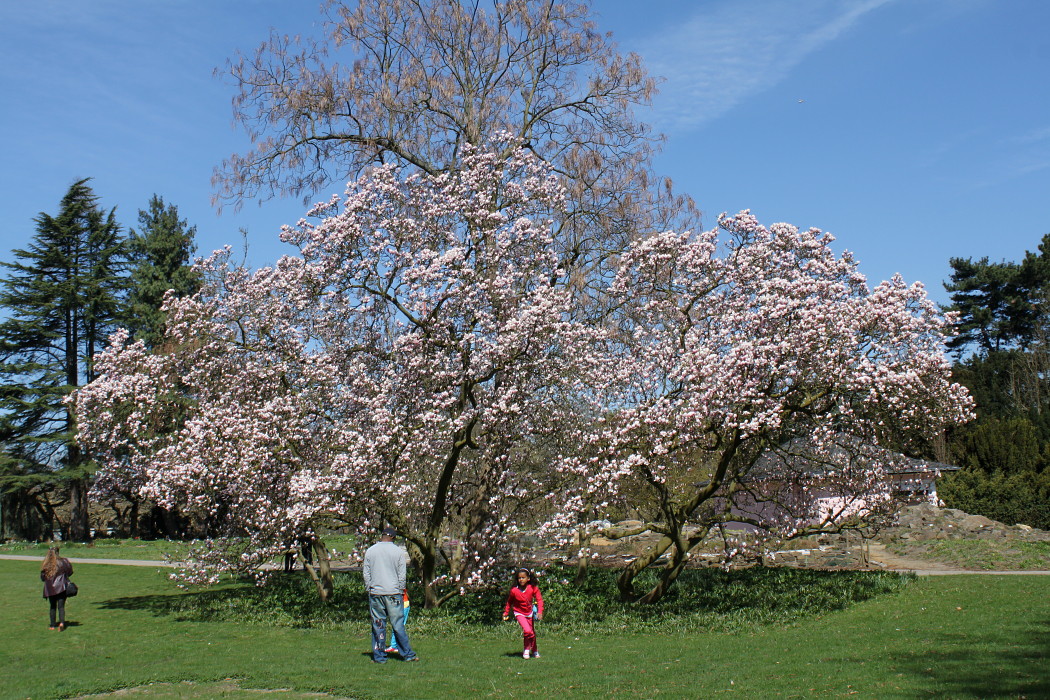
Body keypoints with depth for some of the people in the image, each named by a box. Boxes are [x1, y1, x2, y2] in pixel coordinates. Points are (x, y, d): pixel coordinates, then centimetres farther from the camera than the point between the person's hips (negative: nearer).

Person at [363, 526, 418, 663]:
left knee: (378, 625, 7)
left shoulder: (370, 551, 5)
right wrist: (401, 591, 8)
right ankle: (407, 654, 7)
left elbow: (366, 574, 7)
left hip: (375, 593, 2)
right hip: (393, 592, -2)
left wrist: (369, 590, 14)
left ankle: (379, 656, 9)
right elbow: (402, 575, -1)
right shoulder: (398, 552, -1)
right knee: (398, 624, 2)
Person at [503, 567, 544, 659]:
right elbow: (509, 602, -3)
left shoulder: (533, 588, -18)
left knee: (532, 632, 14)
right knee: (527, 631, -21)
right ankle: (527, 649, 0)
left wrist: (540, 612, -27)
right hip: (519, 613, -3)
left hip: (530, 612, 3)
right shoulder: (514, 590, -20)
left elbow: (539, 599, -15)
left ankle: (534, 651, 34)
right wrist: (506, 613, 1)